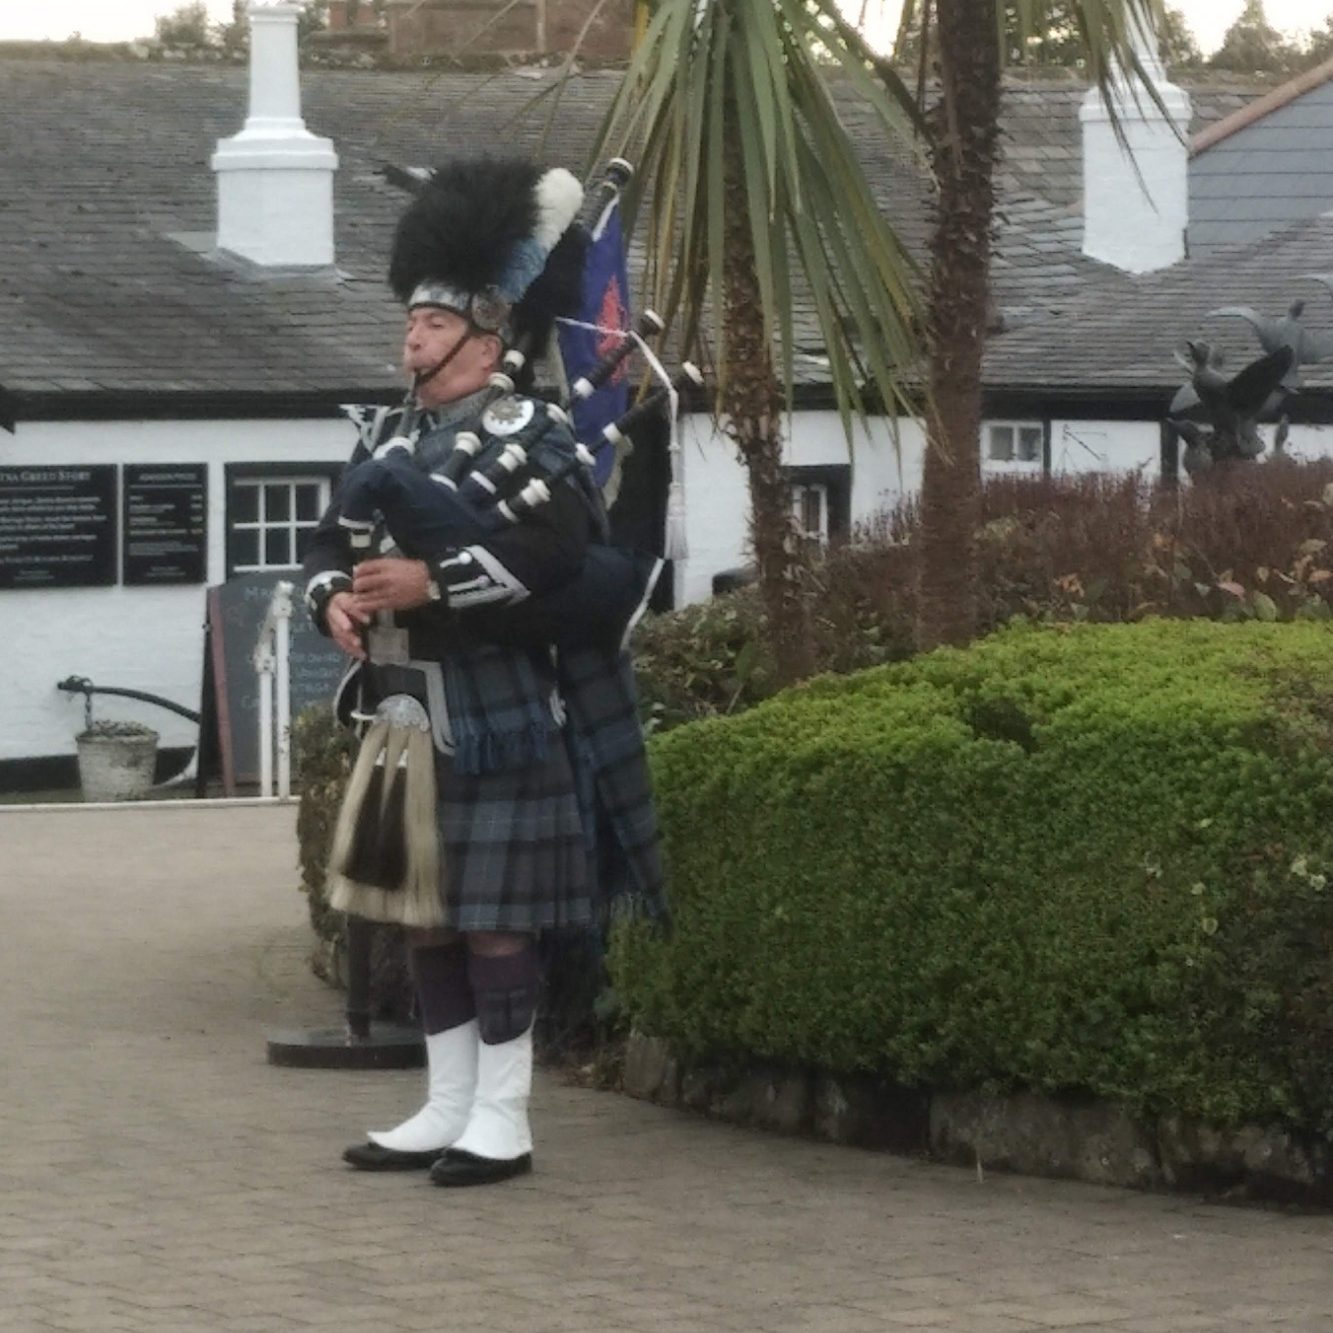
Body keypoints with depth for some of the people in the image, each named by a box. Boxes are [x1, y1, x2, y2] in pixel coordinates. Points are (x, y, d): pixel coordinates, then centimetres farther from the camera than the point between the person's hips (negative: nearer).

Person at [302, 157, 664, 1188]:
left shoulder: (527, 434, -9)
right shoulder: (388, 435, 15)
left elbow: (555, 550, -23)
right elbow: (332, 541, 15)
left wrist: (430, 579, -27)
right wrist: (335, 597, -7)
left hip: (492, 718, -8)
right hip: (403, 715, 8)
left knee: (491, 914, -4)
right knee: (422, 913, 12)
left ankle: (502, 1122, 2)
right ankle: (446, 1111, 20)